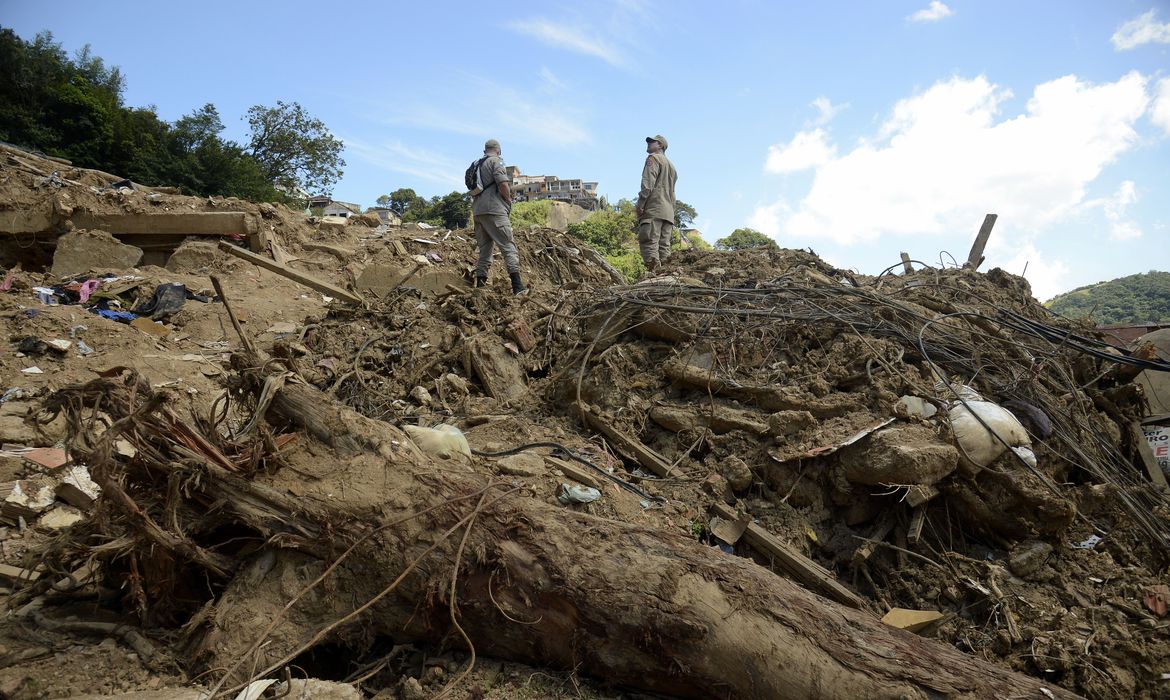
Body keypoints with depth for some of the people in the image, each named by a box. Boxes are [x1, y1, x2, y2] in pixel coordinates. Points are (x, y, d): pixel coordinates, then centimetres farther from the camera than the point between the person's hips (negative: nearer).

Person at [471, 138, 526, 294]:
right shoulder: (495, 161, -1)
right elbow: (503, 184, -15)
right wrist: (509, 201, -1)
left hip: (477, 211, 8)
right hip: (494, 209, -8)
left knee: (484, 248, 12)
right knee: (508, 245, -10)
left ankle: (480, 284, 8)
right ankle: (517, 286, -19)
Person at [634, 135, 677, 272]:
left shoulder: (653, 158, 4)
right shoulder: (671, 165, 31)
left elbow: (648, 183, -11)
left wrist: (640, 204, -15)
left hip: (653, 209, -8)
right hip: (668, 212, 8)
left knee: (649, 243, -17)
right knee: (664, 247, 4)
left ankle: (654, 272, -28)